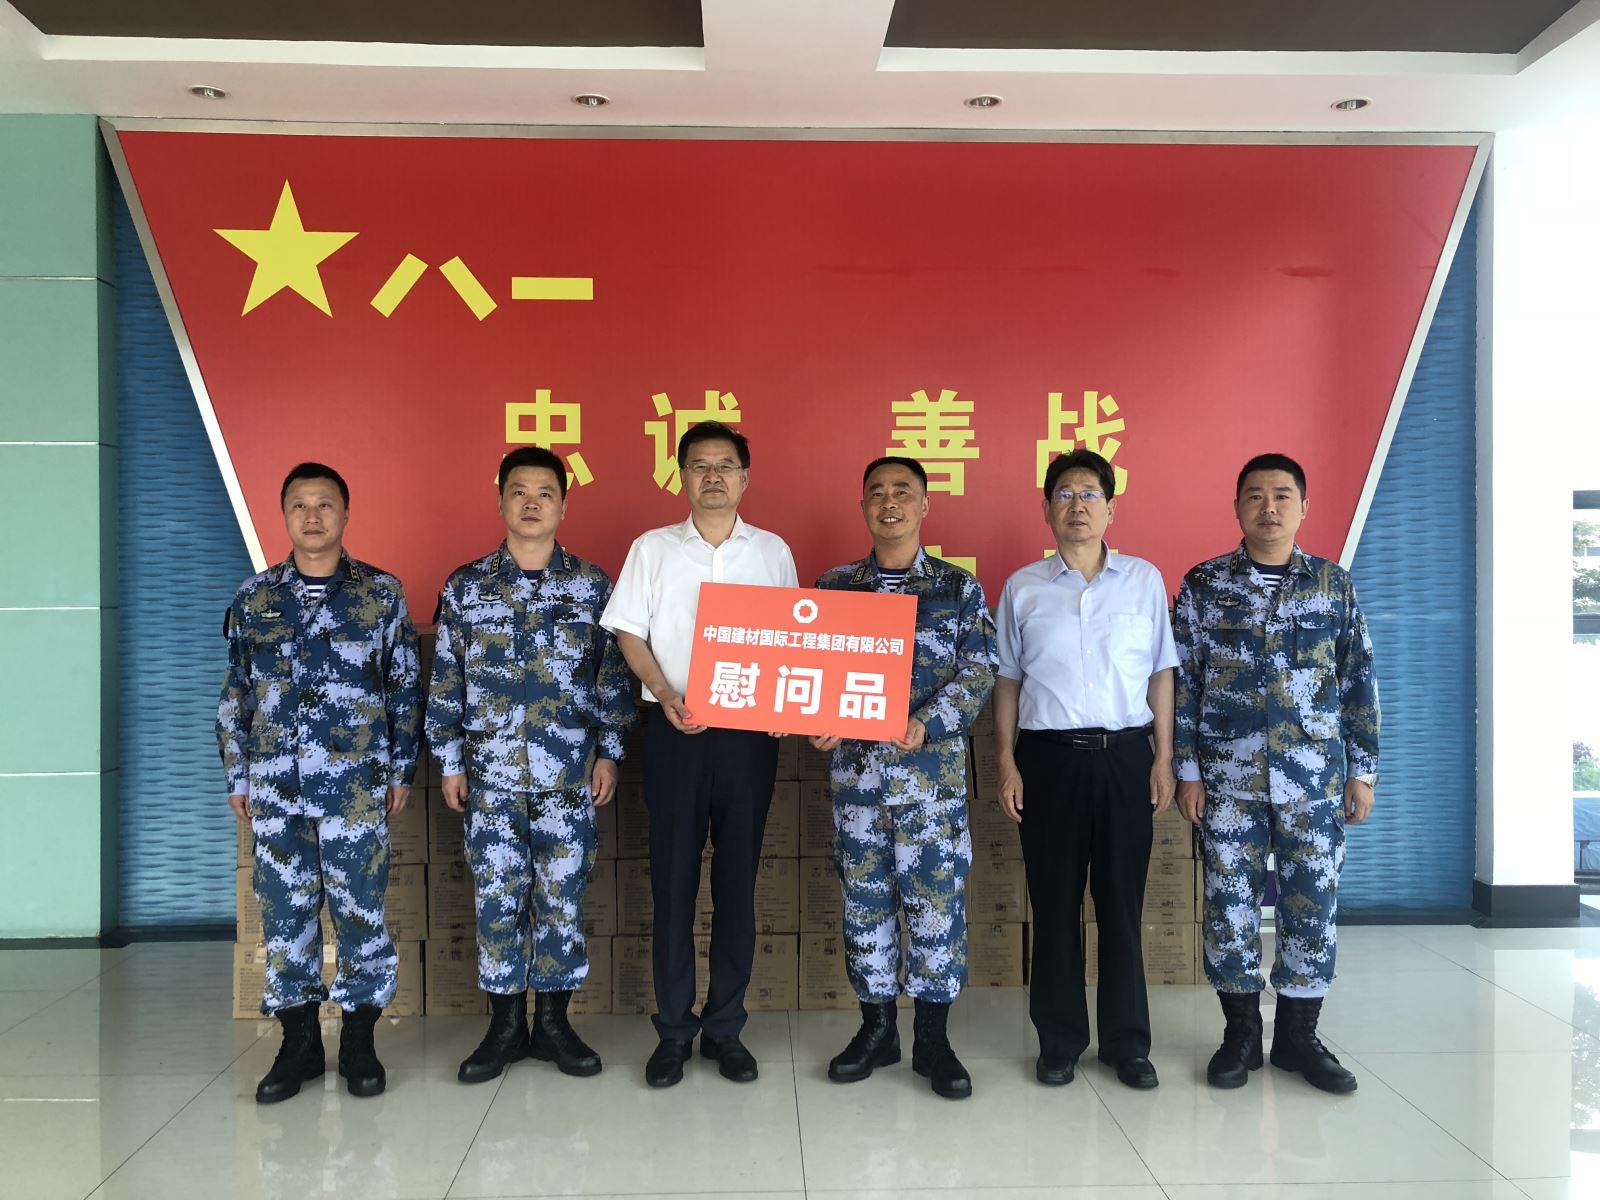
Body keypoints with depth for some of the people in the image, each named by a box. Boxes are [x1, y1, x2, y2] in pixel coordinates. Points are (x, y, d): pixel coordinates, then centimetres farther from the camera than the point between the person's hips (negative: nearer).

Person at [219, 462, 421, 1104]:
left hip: (358, 785, -2)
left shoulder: (381, 592, 1)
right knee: (284, 909, 7)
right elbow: (235, 693, 12)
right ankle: (299, 1040, 20)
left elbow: (405, 687, 4)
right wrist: (236, 774, 9)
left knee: (360, 909, 3)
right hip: (275, 786, 2)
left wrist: (402, 768, 2)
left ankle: (359, 1038, 17)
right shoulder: (255, 596, 7)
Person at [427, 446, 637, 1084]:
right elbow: (446, 681, 6)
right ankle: (504, 1026, 19)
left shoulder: (592, 585, 3)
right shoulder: (465, 586, 5)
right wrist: (448, 761, 4)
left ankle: (553, 1023, 20)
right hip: (490, 773, 1)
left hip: (568, 774, 0)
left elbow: (612, 674, 4)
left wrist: (609, 752, 0)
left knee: (562, 896, 5)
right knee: (496, 896, 5)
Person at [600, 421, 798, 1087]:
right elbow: (629, 634, 2)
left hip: (750, 729, 1)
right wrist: (666, 695, -13)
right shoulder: (652, 549, 5)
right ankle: (673, 1029, 14)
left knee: (737, 879, 6)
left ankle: (725, 1026, 17)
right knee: (673, 880, 3)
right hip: (675, 729, -1)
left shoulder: (773, 551, 8)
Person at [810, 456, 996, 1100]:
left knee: (936, 897, 2)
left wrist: (926, 724, -18)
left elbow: (978, 671, -3)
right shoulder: (833, 586, 9)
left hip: (933, 764, -2)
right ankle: (876, 1026, 23)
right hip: (855, 763, 2)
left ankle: (932, 1038, 15)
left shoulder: (959, 587, 3)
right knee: (864, 896, 8)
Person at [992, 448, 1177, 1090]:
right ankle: (1059, 1040, 19)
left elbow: (1161, 673, 8)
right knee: (1054, 903, 6)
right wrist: (1006, 761, 1)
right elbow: (1008, 680, 8)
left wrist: (1164, 758, 4)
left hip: (1124, 754, 0)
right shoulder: (1022, 588, 4)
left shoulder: (1144, 580, 5)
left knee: (1122, 900, 7)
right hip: (1048, 755, 0)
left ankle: (1127, 1040, 21)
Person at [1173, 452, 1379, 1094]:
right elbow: (1182, 681, 1)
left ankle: (1298, 1035, 22)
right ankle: (1241, 1034, 20)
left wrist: (1363, 769, 4)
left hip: (1315, 776, 1)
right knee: (1229, 902, 4)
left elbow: (1359, 682, 7)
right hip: (1229, 776, -1)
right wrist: (1187, 769, -2)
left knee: (1313, 903, 6)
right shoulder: (1203, 583, 2)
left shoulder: (1333, 583, 5)